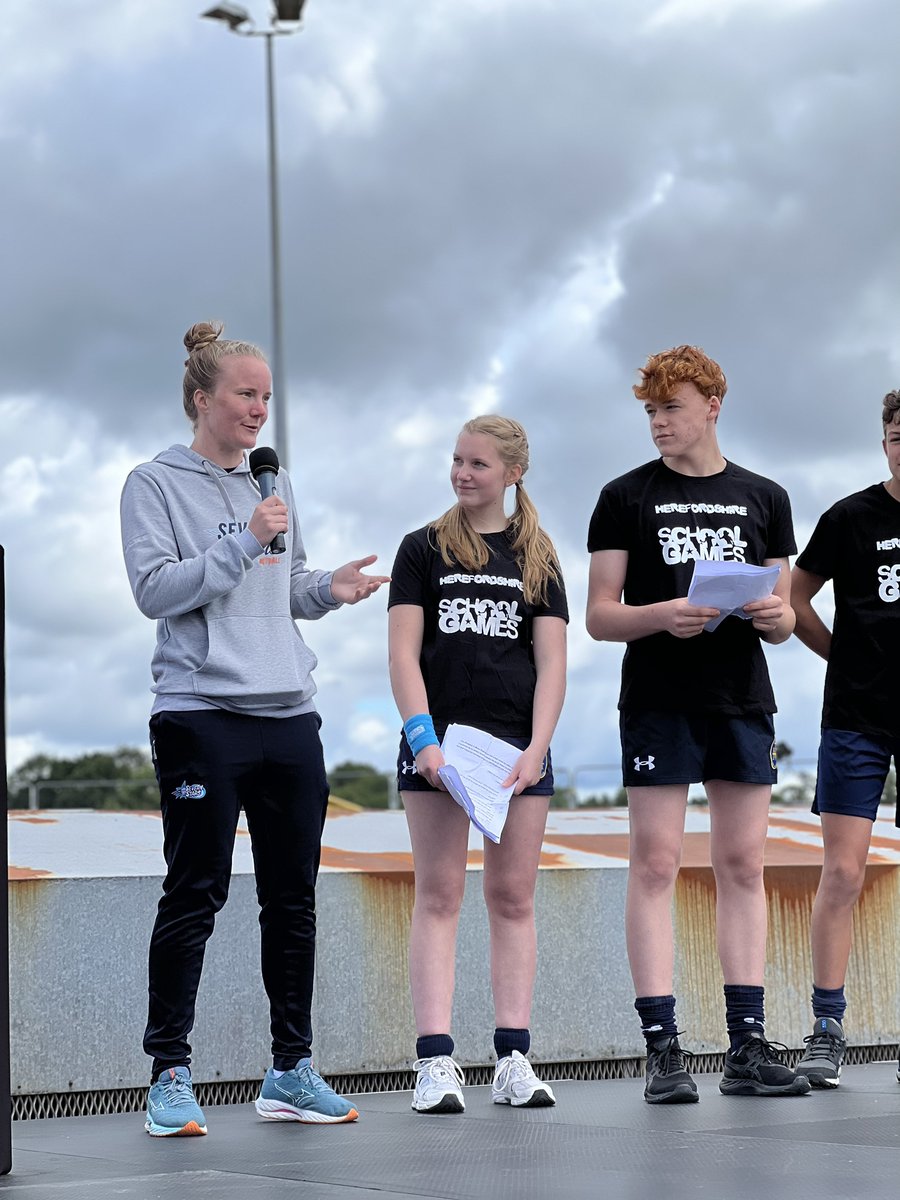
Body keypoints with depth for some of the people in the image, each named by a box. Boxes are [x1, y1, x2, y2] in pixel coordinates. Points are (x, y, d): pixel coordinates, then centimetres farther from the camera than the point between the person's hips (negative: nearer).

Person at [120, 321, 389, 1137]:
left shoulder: (274, 483, 17)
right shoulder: (156, 484, 0)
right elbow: (154, 589, -10)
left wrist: (327, 589, 3)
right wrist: (245, 542, -16)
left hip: (290, 714, 6)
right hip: (202, 714, -6)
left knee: (294, 898, 7)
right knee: (195, 896, -5)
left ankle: (291, 1071, 14)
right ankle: (170, 1075, 2)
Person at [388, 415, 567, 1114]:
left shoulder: (538, 558, 12)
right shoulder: (424, 549, 8)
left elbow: (552, 664, 5)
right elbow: (403, 654, 1)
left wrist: (537, 748, -9)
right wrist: (423, 738, -13)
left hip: (518, 746, 2)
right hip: (438, 744, -2)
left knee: (513, 899, 3)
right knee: (439, 898, -3)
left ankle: (514, 1060, 5)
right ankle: (436, 1062, -6)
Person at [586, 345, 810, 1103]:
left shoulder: (764, 499, 13)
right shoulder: (626, 498, 6)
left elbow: (784, 621, 14)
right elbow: (599, 617, 1)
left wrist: (774, 615, -9)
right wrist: (665, 615, -18)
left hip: (744, 704, 3)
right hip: (659, 705, -3)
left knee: (743, 866, 3)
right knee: (656, 864, -7)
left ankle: (749, 1045, 7)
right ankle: (663, 1049, -6)